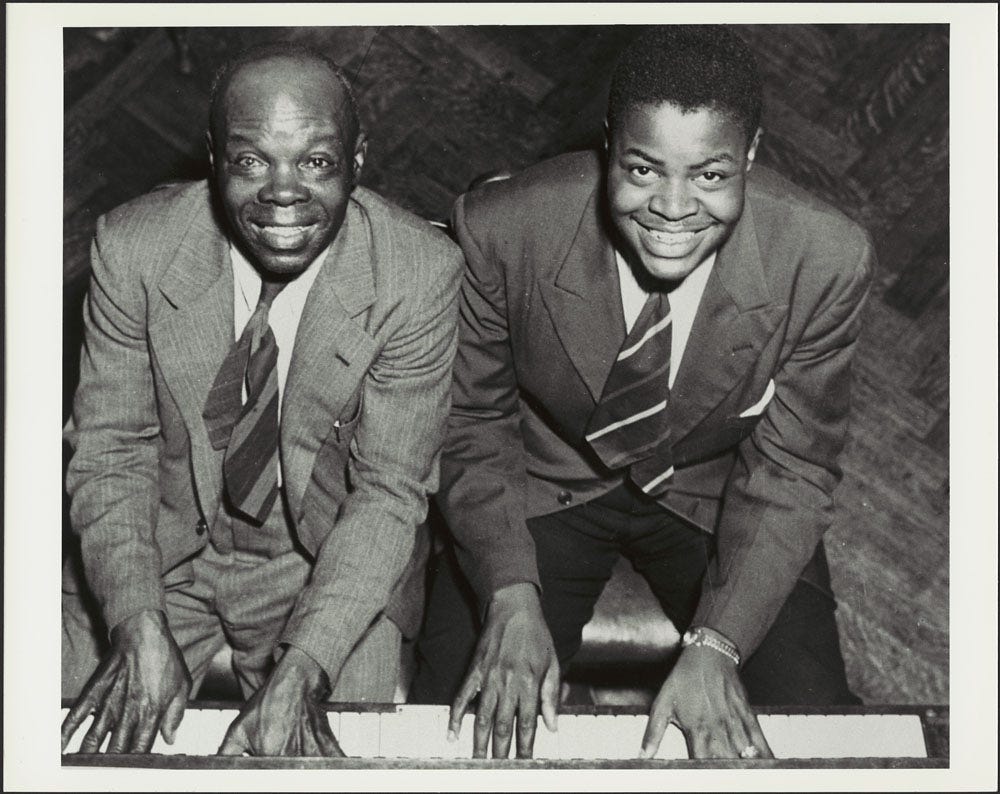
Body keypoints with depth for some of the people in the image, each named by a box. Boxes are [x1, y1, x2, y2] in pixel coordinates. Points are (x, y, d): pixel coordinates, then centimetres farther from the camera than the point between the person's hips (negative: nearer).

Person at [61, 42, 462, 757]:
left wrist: (302, 668, -28)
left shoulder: (420, 274, -20)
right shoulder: (132, 247, -15)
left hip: (328, 557, -1)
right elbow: (110, 449, -9)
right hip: (162, 543, 2)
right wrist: (138, 628, -24)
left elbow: (387, 492, -17)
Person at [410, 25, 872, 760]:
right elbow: (475, 426, -11)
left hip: (715, 497, 1)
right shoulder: (501, 231, -27)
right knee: (455, 736, -11)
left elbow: (788, 470, -14)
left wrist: (715, 646, -26)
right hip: (544, 486, 0)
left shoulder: (828, 261, -26)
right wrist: (512, 596, -25)